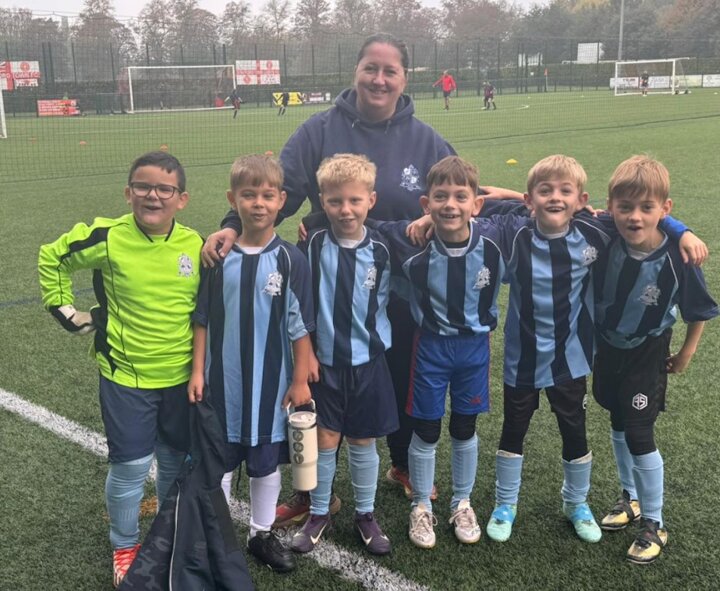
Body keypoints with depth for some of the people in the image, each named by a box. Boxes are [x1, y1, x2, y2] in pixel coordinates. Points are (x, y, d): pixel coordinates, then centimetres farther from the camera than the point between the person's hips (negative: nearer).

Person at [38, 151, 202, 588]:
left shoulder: (195, 245, -6)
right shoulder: (107, 239, -14)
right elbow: (51, 259, 3)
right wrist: (67, 313, -1)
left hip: (180, 377, 3)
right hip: (125, 377, -3)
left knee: (177, 461, 17)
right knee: (131, 466, 5)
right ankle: (125, 545, 31)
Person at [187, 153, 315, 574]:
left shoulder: (291, 260, -8)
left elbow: (300, 327, -4)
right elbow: (202, 320, 2)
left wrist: (301, 380, -4)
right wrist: (197, 371, -1)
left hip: (272, 382, 0)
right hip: (223, 379, 1)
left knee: (267, 461, 15)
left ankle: (263, 533, 34)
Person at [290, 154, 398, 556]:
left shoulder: (380, 251, -6)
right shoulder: (312, 247, -8)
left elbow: (383, 301, 7)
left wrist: (374, 339, -1)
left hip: (367, 361, 1)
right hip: (323, 360, -1)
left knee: (363, 440, 11)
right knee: (326, 439, 6)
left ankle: (366, 514, 29)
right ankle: (319, 514, 25)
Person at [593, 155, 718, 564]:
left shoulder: (677, 258, -26)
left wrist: (686, 354, -2)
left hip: (646, 356, -4)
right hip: (608, 347, 4)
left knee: (639, 435, -1)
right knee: (619, 426, 19)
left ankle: (654, 525, 18)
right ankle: (630, 498, 41)